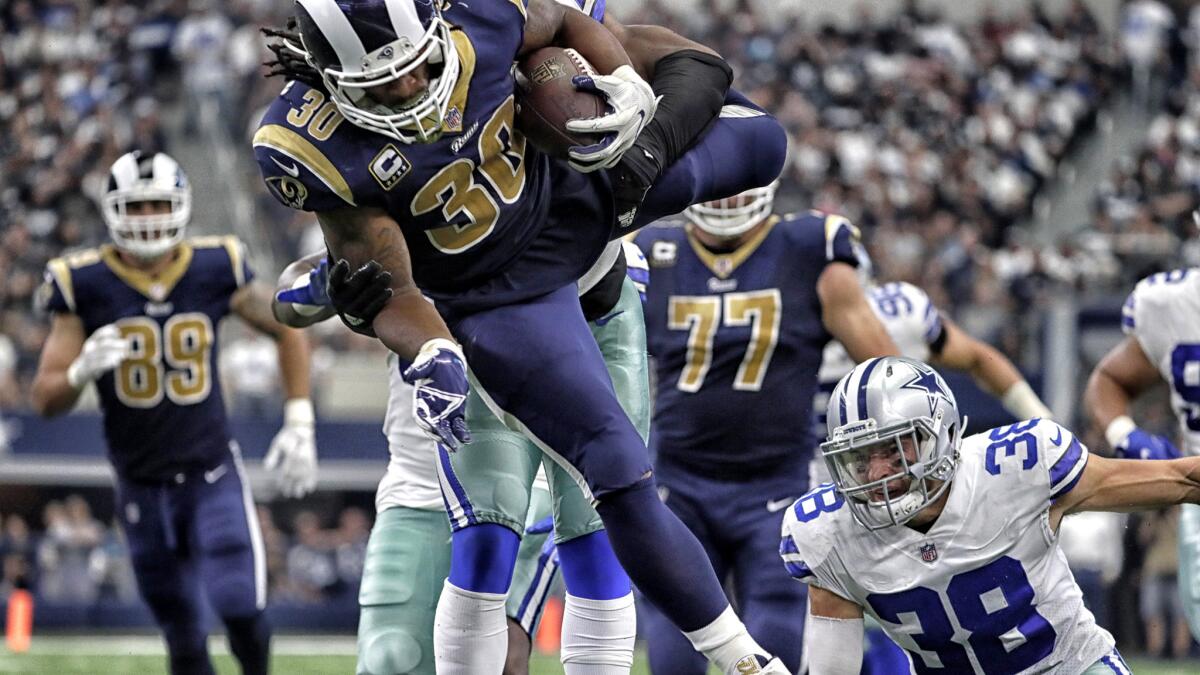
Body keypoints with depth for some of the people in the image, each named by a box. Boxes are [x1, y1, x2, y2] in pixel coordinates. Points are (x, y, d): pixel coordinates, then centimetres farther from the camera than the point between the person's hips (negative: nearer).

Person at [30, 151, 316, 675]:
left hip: (212, 474, -1)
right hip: (141, 487, 1)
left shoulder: (216, 269, -7)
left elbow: (288, 332, 9)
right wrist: (83, 370, -28)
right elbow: (46, 400, -6)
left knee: (238, 605, -18)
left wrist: (298, 425, 3)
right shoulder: (84, 285, -8)